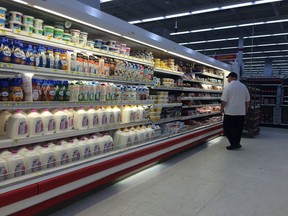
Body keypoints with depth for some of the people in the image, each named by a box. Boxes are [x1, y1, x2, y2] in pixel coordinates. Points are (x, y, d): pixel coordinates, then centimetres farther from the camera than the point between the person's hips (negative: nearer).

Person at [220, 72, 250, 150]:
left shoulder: (228, 86, -10)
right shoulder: (244, 86, 7)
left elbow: (224, 100, -12)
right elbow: (247, 100, 12)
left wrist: (222, 108, 2)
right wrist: (246, 109, 24)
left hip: (230, 112, -5)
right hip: (241, 112, 6)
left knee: (227, 129, 5)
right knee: (238, 129, 14)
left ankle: (234, 144, 2)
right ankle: (237, 143, 20)